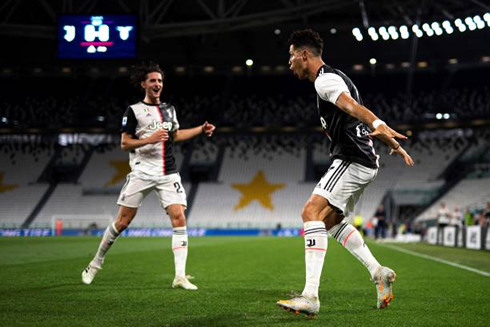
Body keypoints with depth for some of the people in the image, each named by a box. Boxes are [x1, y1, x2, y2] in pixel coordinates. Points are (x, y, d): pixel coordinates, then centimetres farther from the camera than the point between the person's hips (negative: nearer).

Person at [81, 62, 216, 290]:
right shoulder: (134, 111, 0)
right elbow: (124, 143, -4)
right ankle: (96, 264, 19)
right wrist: (150, 139, -17)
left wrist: (201, 129, 20)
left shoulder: (169, 109, 15)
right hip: (142, 172, -4)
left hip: (168, 174, 4)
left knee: (179, 218, -12)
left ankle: (180, 276, -12)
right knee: (123, 221, -1)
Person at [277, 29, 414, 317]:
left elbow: (352, 106, -29)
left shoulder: (325, 79, -10)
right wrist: (394, 145, 33)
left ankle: (311, 296, -28)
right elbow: (356, 114, 28)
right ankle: (379, 273, 21)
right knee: (330, 221, 22)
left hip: (352, 160, -11)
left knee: (312, 212, -21)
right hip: (364, 162, 11)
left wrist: (379, 126, -46)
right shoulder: (334, 78, 22)